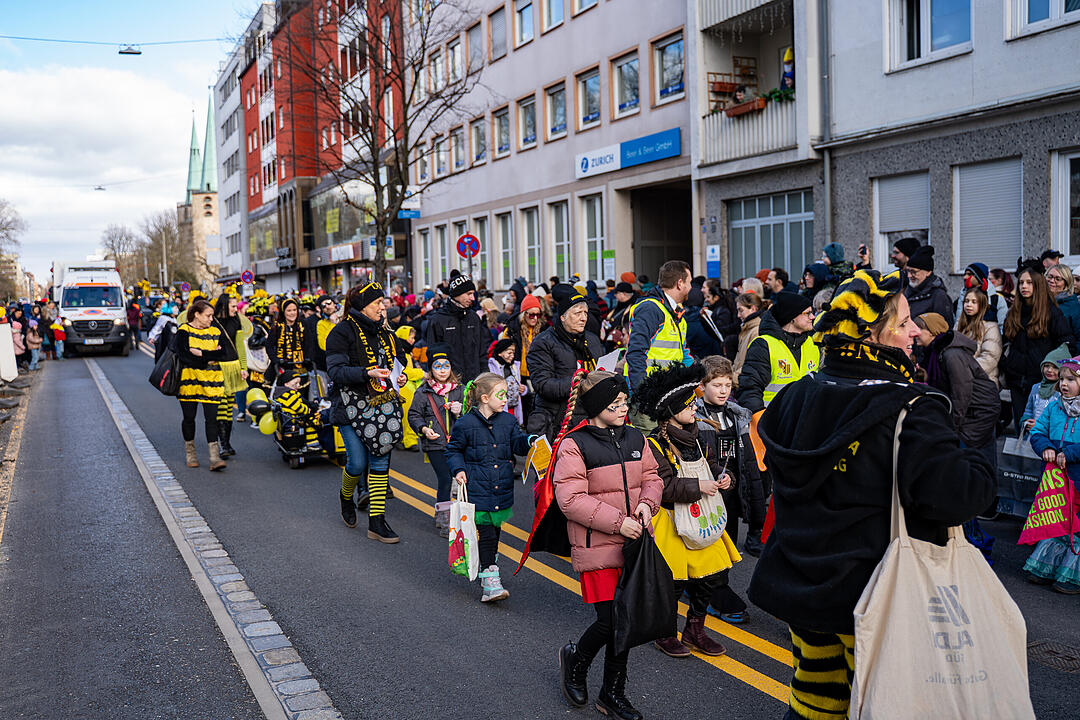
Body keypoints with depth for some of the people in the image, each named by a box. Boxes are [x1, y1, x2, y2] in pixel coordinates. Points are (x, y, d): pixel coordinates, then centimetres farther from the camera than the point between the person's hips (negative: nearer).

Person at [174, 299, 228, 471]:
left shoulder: (215, 332, 11)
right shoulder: (184, 331, 0)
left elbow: (221, 354, -3)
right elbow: (184, 356, -14)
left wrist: (201, 353, -14)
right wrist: (209, 359, -12)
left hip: (211, 380, 2)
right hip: (189, 379, -2)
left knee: (211, 417, -5)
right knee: (189, 417, 6)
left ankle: (214, 457, -9)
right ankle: (190, 453, 23)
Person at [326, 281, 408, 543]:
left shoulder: (383, 333, 13)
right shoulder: (342, 332, -7)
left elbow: (400, 361, 25)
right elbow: (335, 371, -15)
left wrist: (401, 376, 4)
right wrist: (367, 373, -28)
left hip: (381, 405, 6)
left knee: (380, 460, 1)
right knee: (357, 462, -7)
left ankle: (377, 522, 5)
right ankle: (346, 497, 28)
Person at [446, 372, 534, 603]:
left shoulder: (508, 421, 6)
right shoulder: (466, 424, -6)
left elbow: (518, 443, 4)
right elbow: (453, 450, 5)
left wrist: (529, 441, -17)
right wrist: (458, 469, -9)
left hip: (502, 491, 5)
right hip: (477, 491, -5)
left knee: (495, 531, 16)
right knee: (485, 534, -9)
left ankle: (490, 566, 35)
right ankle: (489, 580, -7)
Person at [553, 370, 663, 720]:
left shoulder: (635, 438, 7)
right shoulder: (574, 445, -13)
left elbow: (652, 477, 14)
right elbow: (571, 500, -18)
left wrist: (647, 502, -8)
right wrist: (617, 521, -20)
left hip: (632, 544, 6)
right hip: (597, 549, -6)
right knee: (610, 622, -5)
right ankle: (575, 659, 28)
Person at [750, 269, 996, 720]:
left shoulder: (796, 398, 0)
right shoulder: (909, 411, -21)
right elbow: (954, 497, -28)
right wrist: (978, 465, -8)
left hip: (797, 586, 6)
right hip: (869, 599, -6)